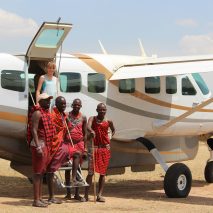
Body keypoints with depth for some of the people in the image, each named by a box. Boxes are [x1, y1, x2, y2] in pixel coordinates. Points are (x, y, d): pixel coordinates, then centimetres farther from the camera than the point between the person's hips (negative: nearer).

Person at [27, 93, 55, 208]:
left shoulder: (46, 113, 17)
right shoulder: (37, 113, -12)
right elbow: (34, 130, -19)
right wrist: (38, 147, -25)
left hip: (45, 144, 10)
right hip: (39, 144, -10)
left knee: (41, 172, 12)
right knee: (37, 172, -8)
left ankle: (40, 198, 18)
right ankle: (36, 200, -7)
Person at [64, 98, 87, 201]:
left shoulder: (83, 118, 7)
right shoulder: (67, 116, 1)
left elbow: (85, 134, 8)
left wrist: (85, 149, 3)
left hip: (79, 144, 2)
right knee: (67, 168, 2)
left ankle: (77, 194, 9)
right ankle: (68, 193, 7)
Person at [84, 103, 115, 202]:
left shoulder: (108, 121, 5)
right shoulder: (92, 119, -2)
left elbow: (113, 130, 26)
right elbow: (88, 127, -23)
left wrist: (110, 139, 12)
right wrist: (91, 131, -45)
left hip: (105, 148, 3)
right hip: (94, 147, -3)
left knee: (102, 172, 3)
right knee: (91, 172, -7)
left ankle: (99, 195, 8)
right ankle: (86, 195, -5)